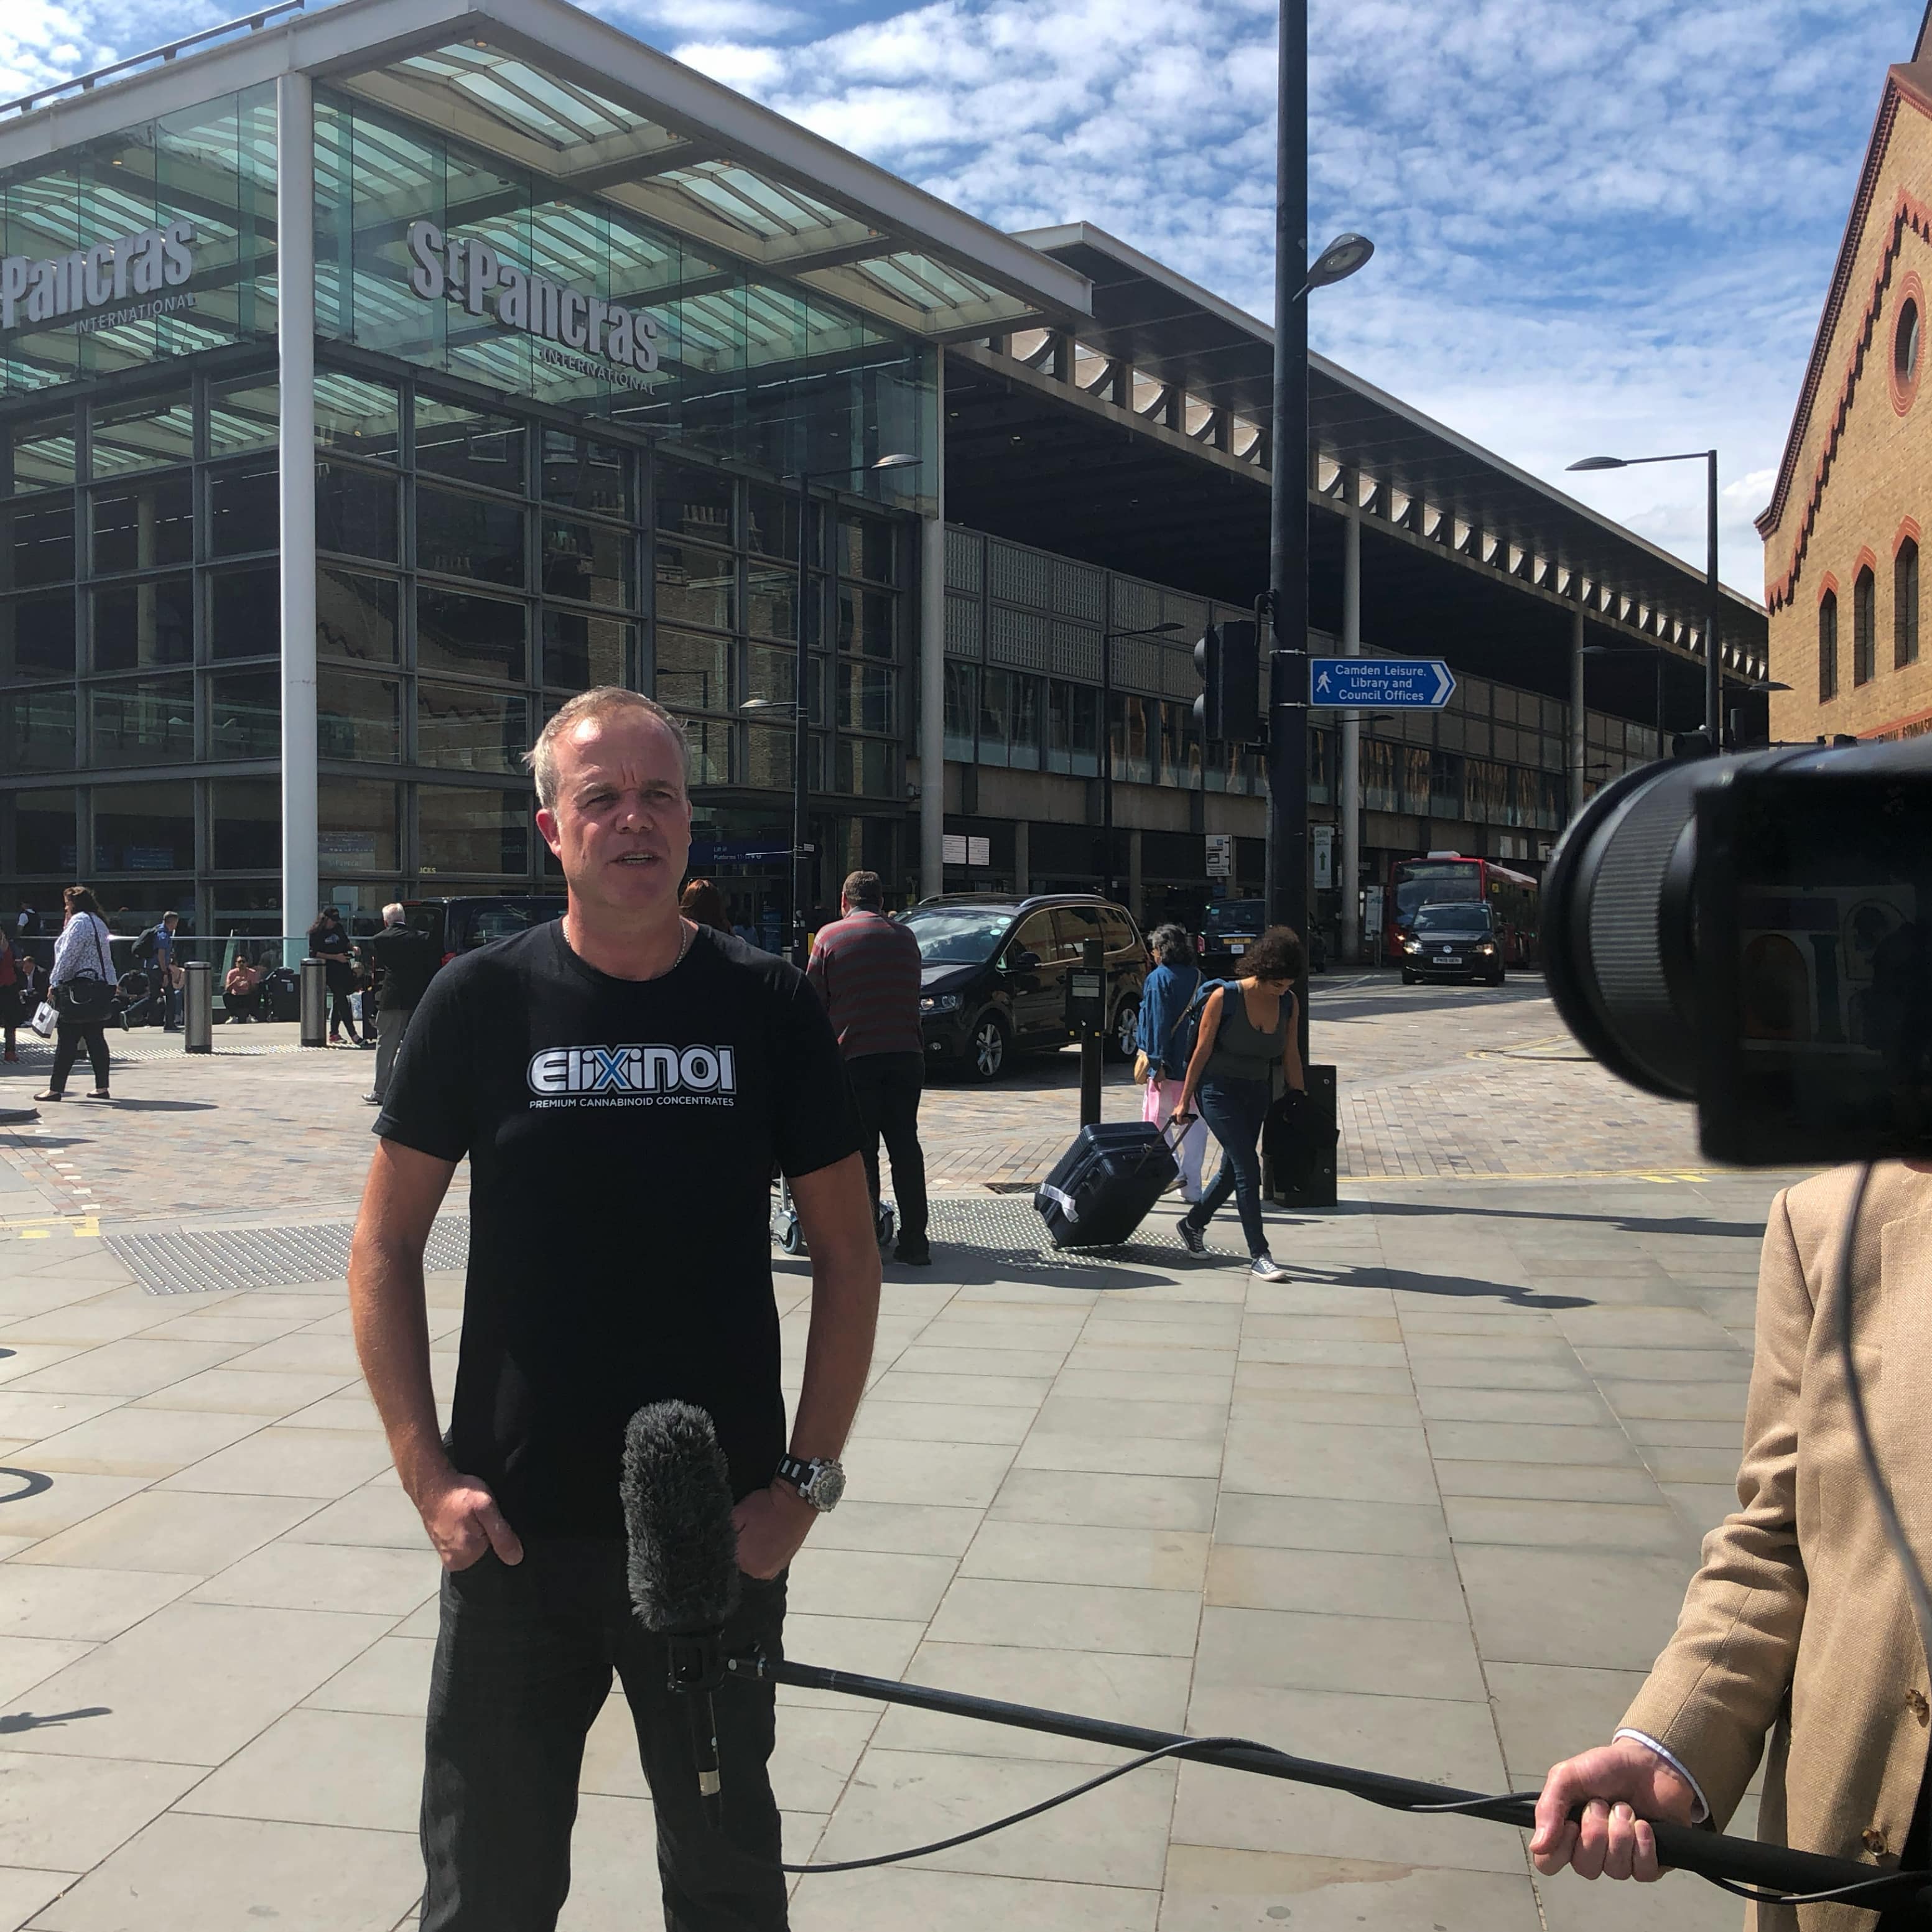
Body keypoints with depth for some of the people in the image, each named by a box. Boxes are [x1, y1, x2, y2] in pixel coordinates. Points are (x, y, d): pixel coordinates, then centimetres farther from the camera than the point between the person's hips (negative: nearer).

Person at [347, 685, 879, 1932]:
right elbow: (387, 1244, 2)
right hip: (513, 1534, 0)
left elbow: (847, 1253, 2)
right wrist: (427, 1474, -6)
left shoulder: (770, 1006, -2)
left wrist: (808, 1479, -4)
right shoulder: (481, 1001, -3)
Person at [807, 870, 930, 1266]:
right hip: (906, 1053, 3)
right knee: (906, 1147, 8)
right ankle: (914, 1241, 9)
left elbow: (814, 1002, 3)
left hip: (855, 1055, -3)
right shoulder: (904, 937, 13)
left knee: (860, 1151, 3)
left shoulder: (830, 936, 1)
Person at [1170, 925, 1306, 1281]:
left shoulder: (1288, 1003, -2)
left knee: (1234, 1168, 13)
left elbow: (1290, 1055, 8)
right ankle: (1259, 1255, -10)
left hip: (1258, 1092, 6)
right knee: (1247, 1168, -13)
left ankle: (1193, 1224, 37)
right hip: (1219, 1089, -6)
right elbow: (1202, 1051, -10)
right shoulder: (1225, 997, -17)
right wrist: (1185, 1101, -6)